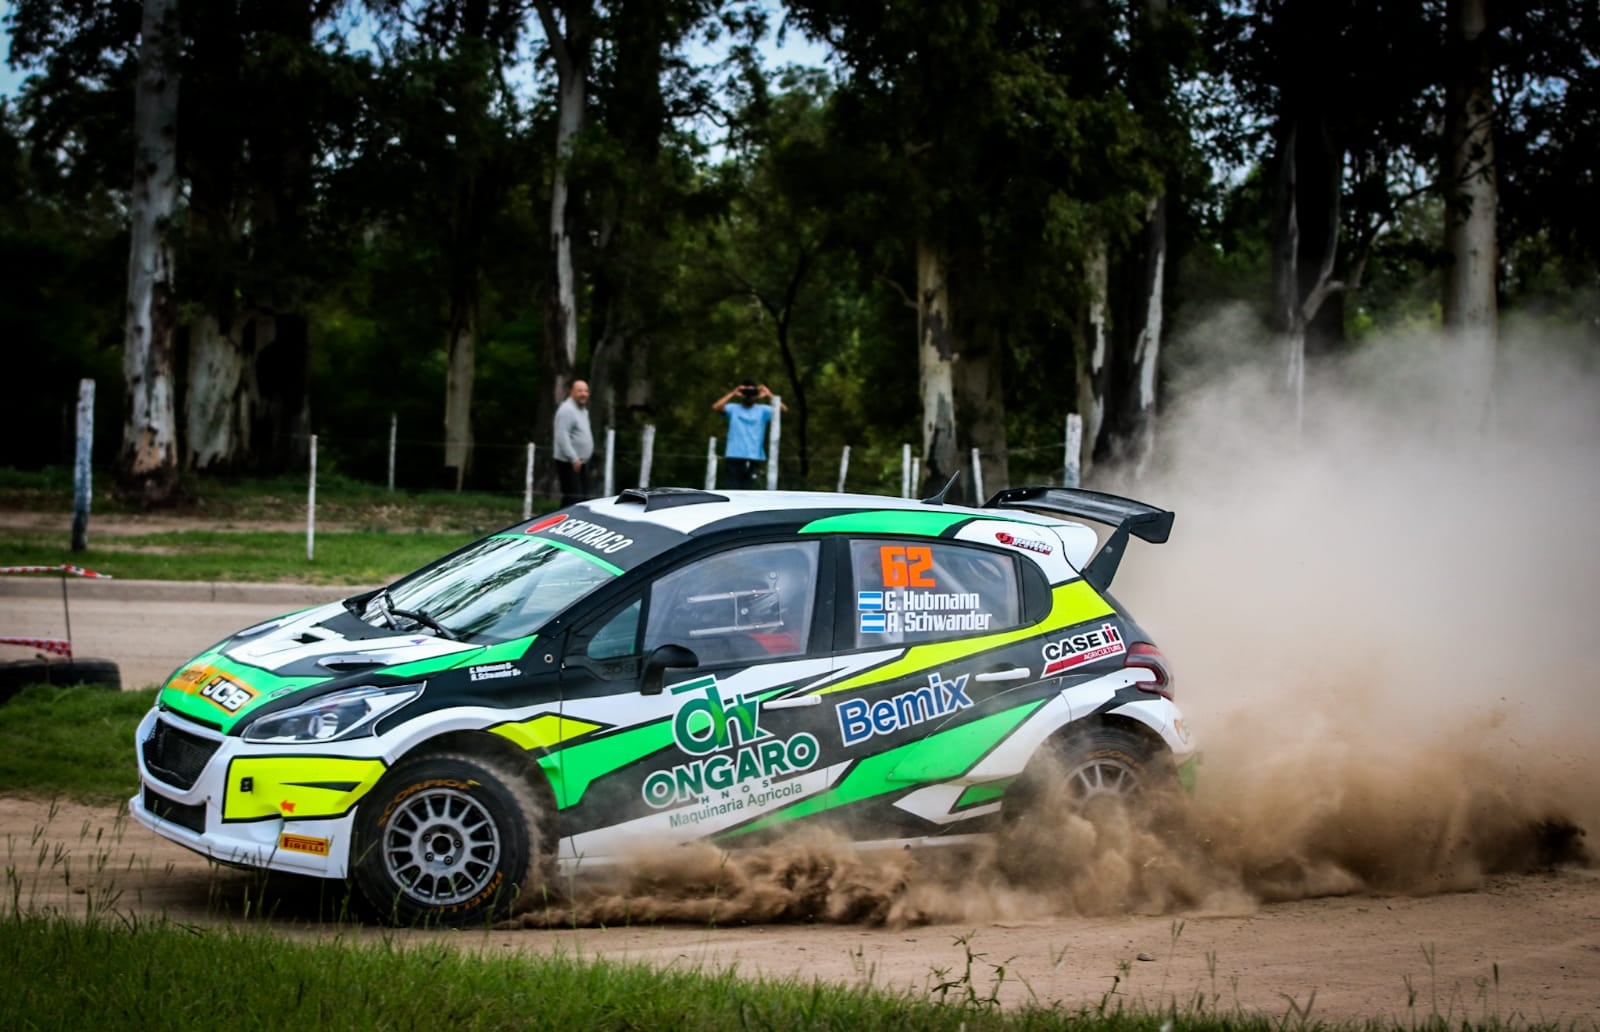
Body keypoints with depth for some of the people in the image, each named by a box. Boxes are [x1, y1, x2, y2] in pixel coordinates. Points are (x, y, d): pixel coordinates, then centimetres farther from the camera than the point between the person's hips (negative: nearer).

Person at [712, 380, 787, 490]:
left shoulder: (763, 411, 9)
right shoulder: (733, 409, 9)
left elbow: (783, 409, -4)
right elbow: (715, 407, -9)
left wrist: (768, 395, -7)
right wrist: (733, 394, -6)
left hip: (754, 458, 0)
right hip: (734, 457, 0)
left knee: (748, 492, -1)